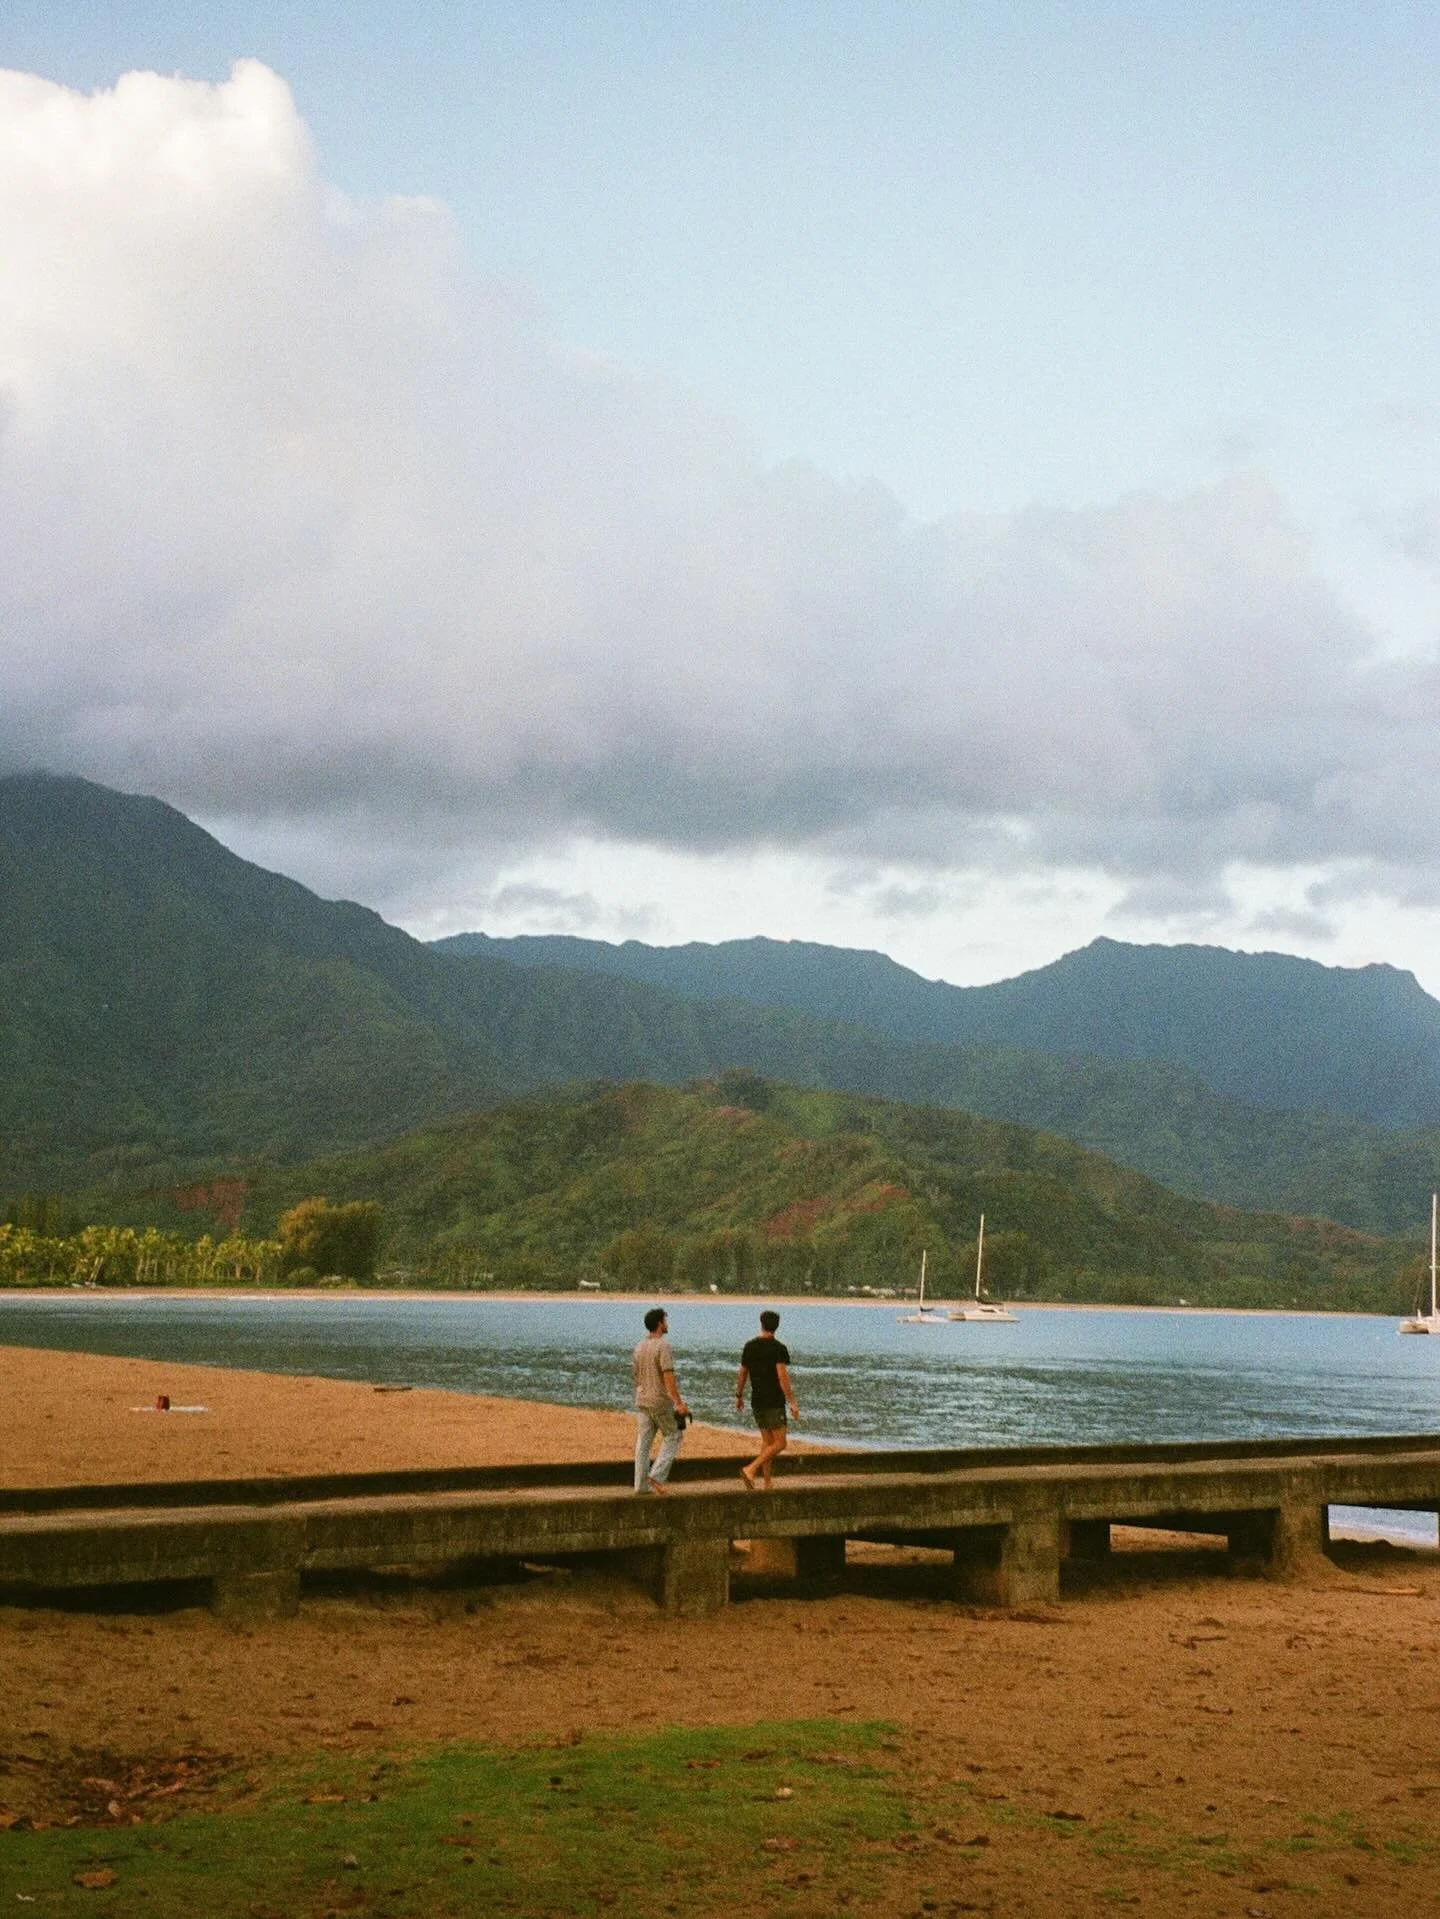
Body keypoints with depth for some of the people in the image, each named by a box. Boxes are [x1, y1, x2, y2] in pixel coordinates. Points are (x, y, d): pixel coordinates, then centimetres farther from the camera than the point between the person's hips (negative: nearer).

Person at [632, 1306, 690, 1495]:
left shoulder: (639, 1347, 10)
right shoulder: (663, 1346, -14)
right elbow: (668, 1377, -21)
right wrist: (679, 1403, -21)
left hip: (642, 1401, 7)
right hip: (661, 1401, -7)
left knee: (643, 1442, 7)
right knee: (673, 1437, 6)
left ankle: (641, 1484, 7)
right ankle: (657, 1475, -5)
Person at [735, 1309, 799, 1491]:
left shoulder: (750, 1346, 7)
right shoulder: (779, 1348, -11)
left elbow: (742, 1373, 14)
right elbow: (782, 1376, -20)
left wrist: (739, 1396, 27)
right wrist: (792, 1402, -19)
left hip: (756, 1401, 7)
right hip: (774, 1402, -7)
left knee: (767, 1441, 13)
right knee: (780, 1443, -3)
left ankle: (767, 1485, 10)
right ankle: (751, 1469, -19)